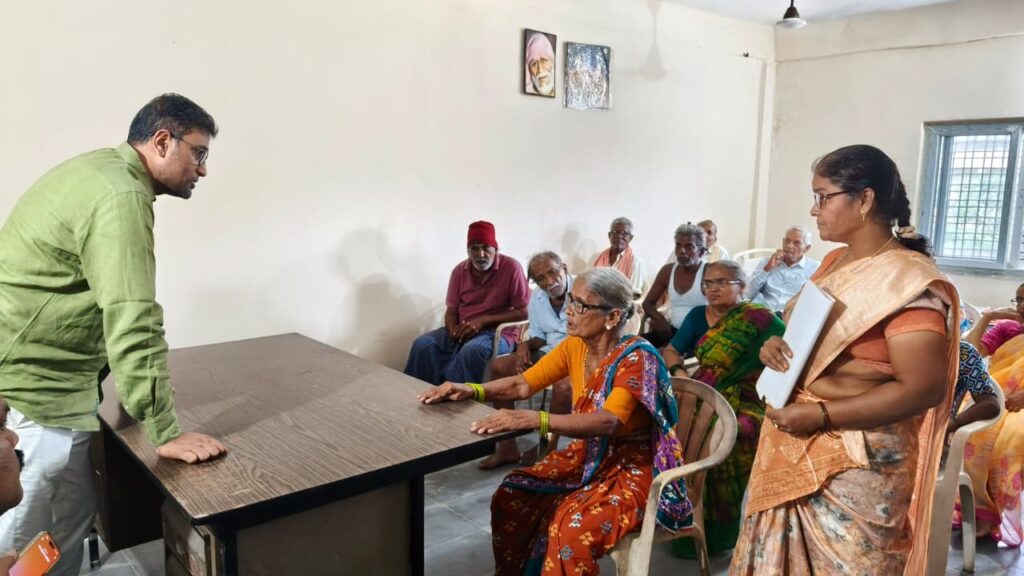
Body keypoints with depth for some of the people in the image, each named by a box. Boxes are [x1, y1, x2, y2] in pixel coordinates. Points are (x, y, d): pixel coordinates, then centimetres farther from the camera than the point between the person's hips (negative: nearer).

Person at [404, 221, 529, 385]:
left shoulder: (511, 267, -9)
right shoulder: (459, 271, 6)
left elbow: (522, 312, -11)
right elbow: (451, 311, 10)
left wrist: (482, 321, -17)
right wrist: (454, 330, -14)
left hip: (498, 332, -4)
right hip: (463, 329, 5)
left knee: (472, 350, -37)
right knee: (423, 344, -20)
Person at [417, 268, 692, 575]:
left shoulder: (637, 358, -23)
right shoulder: (575, 346, -2)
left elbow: (609, 422, -38)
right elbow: (523, 384, 1)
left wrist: (535, 419, -50)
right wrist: (473, 390, -16)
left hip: (635, 468, -7)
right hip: (588, 455, 7)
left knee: (571, 526, -29)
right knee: (512, 497, -7)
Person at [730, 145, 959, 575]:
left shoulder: (907, 280, -18)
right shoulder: (834, 261, 7)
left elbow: (923, 388, -23)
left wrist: (821, 415, -24)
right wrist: (777, 346, -3)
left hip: (856, 465, -8)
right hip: (797, 450, 8)